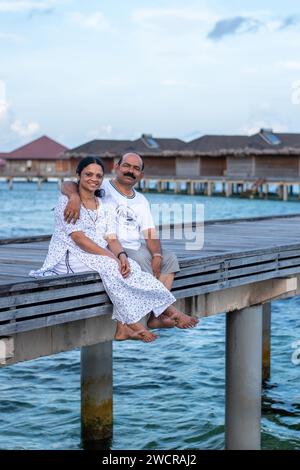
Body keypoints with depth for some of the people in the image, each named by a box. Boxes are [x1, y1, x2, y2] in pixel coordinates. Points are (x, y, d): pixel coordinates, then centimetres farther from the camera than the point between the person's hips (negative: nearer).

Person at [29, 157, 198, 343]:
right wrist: (111, 256, -23)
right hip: (69, 257, -6)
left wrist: (121, 255, -20)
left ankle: (122, 326, -35)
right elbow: (78, 238, -14)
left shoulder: (105, 207, 16)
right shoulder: (67, 201, -2)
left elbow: (112, 239, 5)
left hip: (98, 257, 6)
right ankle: (132, 323, -33)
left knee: (128, 265, -25)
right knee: (112, 267, -32)